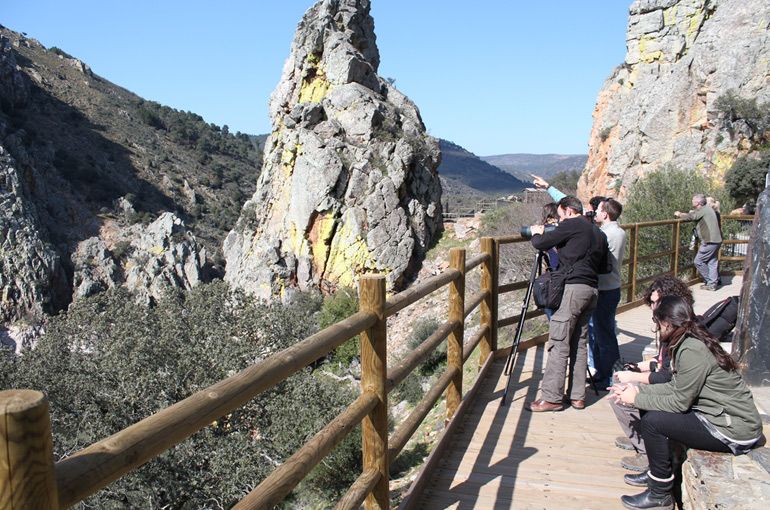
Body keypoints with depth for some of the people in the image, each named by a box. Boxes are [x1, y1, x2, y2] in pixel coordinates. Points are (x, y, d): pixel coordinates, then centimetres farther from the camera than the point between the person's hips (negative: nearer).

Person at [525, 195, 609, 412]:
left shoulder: (572, 225, -3)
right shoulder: (599, 233, 20)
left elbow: (541, 244, -6)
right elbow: (603, 267, 22)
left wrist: (536, 233, 17)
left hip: (573, 288, -8)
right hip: (592, 290, 8)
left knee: (559, 345, -6)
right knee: (579, 344, 12)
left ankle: (551, 398, -4)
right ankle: (577, 396, 15)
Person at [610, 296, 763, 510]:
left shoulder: (692, 351, -24)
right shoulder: (688, 342, 6)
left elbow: (680, 402, -20)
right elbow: (675, 387, 8)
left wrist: (636, 399, -11)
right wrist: (638, 389, 1)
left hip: (734, 431, -10)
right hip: (717, 415, 10)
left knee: (653, 421, -16)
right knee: (651, 410, 8)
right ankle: (656, 474, 23)